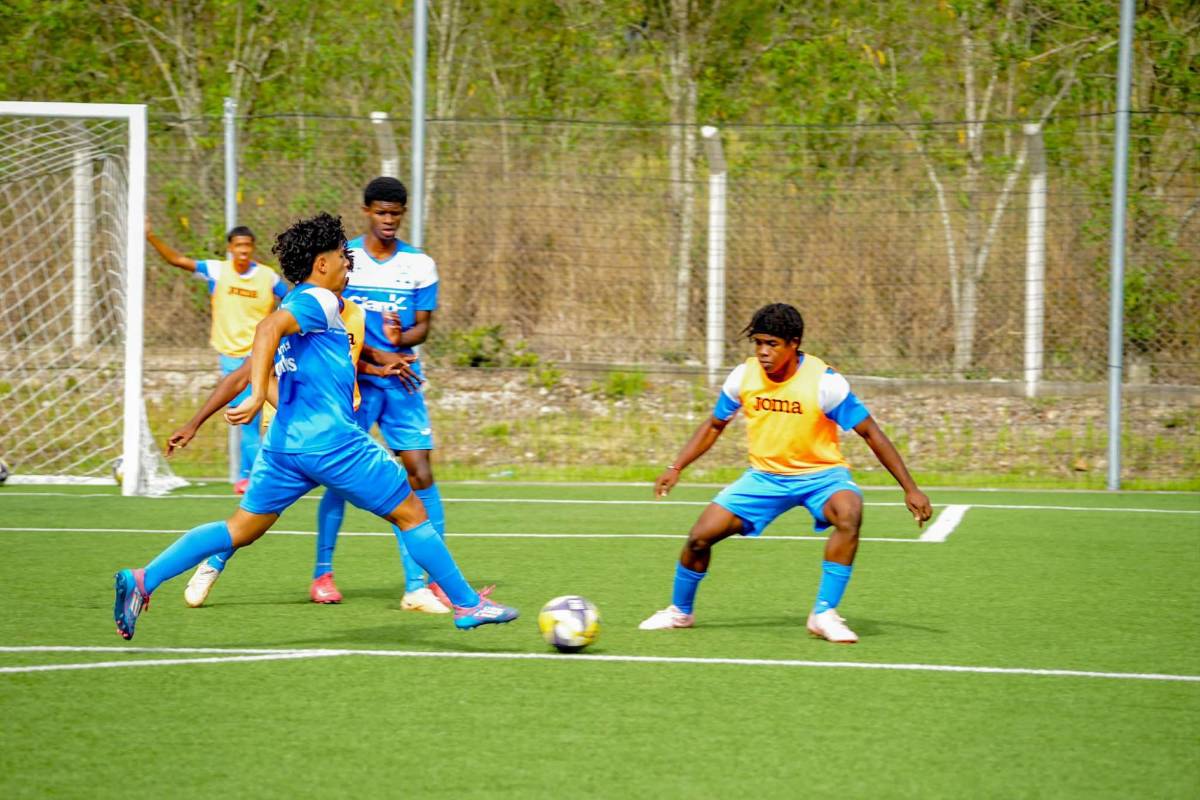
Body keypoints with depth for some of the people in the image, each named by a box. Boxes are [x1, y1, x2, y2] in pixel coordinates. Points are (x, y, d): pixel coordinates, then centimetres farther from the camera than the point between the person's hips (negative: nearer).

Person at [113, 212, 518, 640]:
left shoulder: (294, 305, 19)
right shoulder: (318, 301, -9)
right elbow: (268, 328, -28)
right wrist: (257, 397, -33)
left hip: (285, 443, 9)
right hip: (333, 441, -9)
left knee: (240, 530, 8)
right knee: (412, 515, 4)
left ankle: (142, 580, -5)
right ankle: (468, 605, 9)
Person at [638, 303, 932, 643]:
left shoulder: (824, 382, -21)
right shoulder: (743, 376, -9)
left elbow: (871, 433, -15)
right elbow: (715, 425, 10)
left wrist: (910, 489, -17)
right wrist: (675, 468, 0)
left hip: (820, 474, -3)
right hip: (765, 474, 4)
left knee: (849, 513, -37)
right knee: (700, 536, -9)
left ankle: (824, 614, -27)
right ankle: (680, 611, 20)